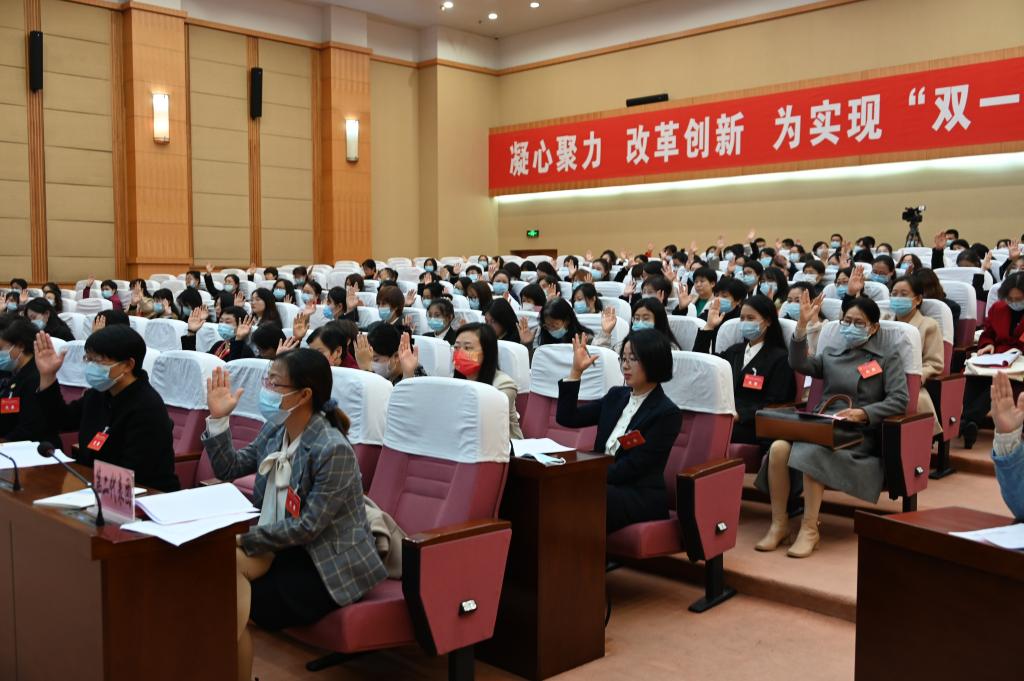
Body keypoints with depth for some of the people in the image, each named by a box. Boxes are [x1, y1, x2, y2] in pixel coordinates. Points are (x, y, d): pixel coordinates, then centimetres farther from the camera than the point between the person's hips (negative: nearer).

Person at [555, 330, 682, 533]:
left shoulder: (667, 413, -6)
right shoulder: (616, 396, 15)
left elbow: (633, 466, -13)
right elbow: (566, 418, 13)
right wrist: (576, 371, 6)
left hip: (641, 496, -6)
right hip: (605, 486, 6)